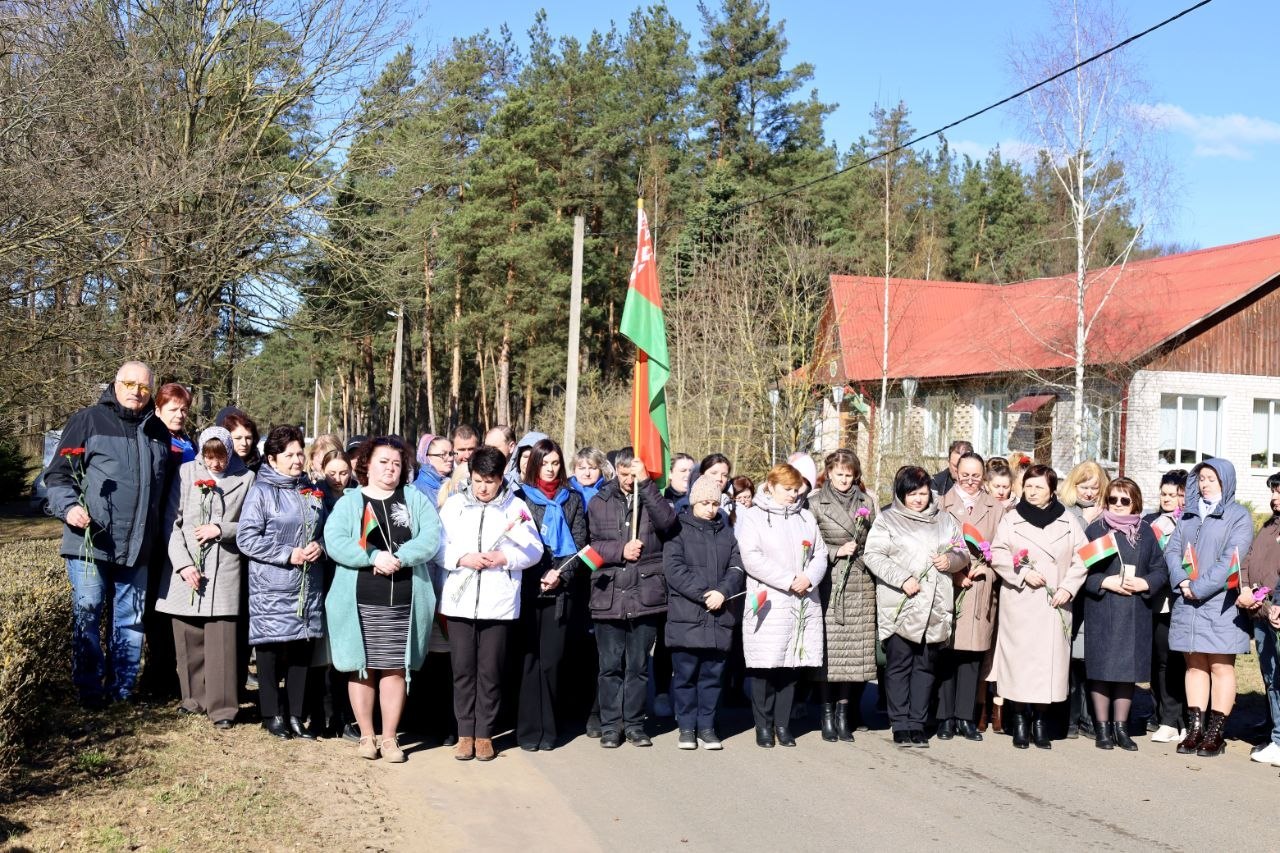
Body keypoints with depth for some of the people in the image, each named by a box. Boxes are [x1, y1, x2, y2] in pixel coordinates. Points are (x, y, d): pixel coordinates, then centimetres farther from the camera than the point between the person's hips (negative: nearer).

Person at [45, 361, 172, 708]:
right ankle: (89, 690, 11)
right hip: (89, 543, -4)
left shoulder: (158, 432, 14)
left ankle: (123, 689, 21)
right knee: (87, 615, 0)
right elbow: (57, 474, -3)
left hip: (138, 547, 4)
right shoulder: (87, 421, -1)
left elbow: (164, 489, 22)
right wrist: (68, 506, -20)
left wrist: (160, 534, 16)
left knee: (131, 620, 10)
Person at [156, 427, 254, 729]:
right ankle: (194, 697, 22)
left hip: (224, 570, -2)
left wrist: (221, 530, -11)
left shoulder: (245, 478, 2)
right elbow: (171, 522, 2)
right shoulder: (186, 473, 3)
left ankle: (222, 707, 1)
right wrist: (182, 564, -7)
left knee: (221, 641, -5)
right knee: (188, 639, 7)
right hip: (185, 569, 2)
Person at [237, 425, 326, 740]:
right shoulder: (262, 491, -5)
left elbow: (325, 530, 21)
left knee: (302, 650, 6)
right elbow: (246, 538, -11)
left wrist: (319, 547, -1)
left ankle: (295, 716, 15)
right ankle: (272, 715, 14)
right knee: (271, 650, 1)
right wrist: (289, 555, -14)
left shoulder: (312, 493, 12)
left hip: (308, 586, 5)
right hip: (272, 587, -5)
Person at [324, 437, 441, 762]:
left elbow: (431, 537, -3)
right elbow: (334, 541, -7)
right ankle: (367, 735, 16)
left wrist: (399, 557, -17)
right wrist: (374, 556, -18)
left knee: (395, 669, 3)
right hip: (360, 603, -1)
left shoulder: (416, 500, 11)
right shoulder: (349, 502, 7)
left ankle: (389, 736, 13)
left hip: (404, 602, 1)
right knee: (362, 668, 4)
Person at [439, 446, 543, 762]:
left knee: (491, 670, 3)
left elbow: (534, 550, 2)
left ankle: (485, 734, 14)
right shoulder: (454, 504, 7)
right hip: (459, 599, 1)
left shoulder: (516, 507, 5)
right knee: (463, 668, 5)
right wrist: (462, 558, -12)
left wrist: (505, 557, -13)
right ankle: (465, 733, 14)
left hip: (498, 602, -1)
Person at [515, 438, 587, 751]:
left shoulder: (572, 500, 12)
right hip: (526, 588, -1)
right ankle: (528, 729, 4)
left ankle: (547, 729, 9)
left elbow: (580, 544, 8)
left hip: (559, 591, 1)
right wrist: (538, 577, -8)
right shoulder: (521, 497, 5)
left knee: (551, 661, 2)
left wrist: (561, 574, -7)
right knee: (528, 660, -1)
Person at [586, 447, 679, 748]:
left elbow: (667, 522, -14)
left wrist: (645, 483, -17)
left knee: (639, 665, 7)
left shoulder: (652, 498, 7)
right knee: (610, 665, 5)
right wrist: (620, 551, -12)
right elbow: (591, 545, 4)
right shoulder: (600, 503, 8)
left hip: (645, 596, 0)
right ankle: (610, 725, 14)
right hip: (608, 596, 0)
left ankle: (634, 723, 17)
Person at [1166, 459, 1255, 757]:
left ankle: (1215, 733, 3)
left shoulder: (1239, 517, -2)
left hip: (1220, 603, -5)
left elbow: (1231, 560, -12)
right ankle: (1195, 729, 13)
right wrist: (1182, 581, -9)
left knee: (1221, 667, -1)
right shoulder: (1189, 515, 16)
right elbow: (1172, 550, 8)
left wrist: (1200, 588, -16)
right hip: (1187, 604, 5)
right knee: (1195, 665, 8)